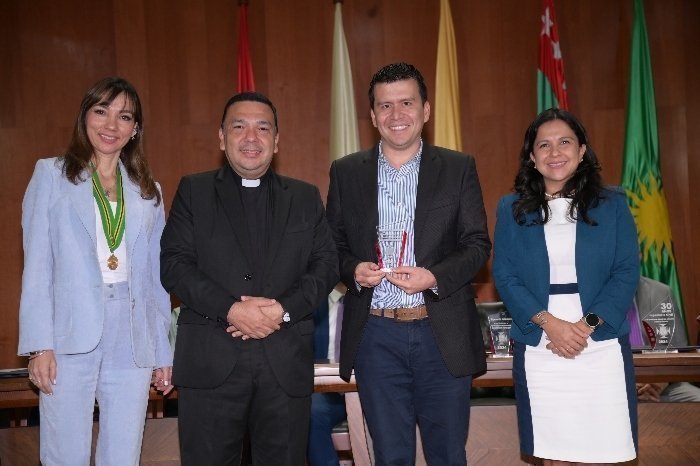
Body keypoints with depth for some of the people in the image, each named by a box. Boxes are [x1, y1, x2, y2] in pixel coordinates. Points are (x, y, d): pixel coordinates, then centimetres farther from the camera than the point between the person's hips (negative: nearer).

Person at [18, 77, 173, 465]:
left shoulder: (149, 192, 14)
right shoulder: (51, 174, 7)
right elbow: (37, 265, 0)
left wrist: (163, 352, 11)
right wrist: (40, 344, -8)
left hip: (133, 346, 3)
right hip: (71, 340, -2)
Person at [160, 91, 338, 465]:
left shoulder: (306, 197, 14)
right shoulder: (193, 192, 9)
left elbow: (325, 265, 5)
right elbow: (173, 264, -1)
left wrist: (284, 309, -12)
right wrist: (230, 309, -15)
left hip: (287, 362, 2)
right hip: (210, 361, -1)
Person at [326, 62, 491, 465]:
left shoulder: (459, 168, 3)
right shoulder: (346, 172, 6)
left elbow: (478, 243, 1)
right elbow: (333, 245, 9)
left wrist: (434, 277, -17)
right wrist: (353, 269, -13)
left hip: (443, 334, 0)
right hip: (376, 336, 1)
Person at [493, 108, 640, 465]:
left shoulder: (612, 204, 4)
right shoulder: (511, 209, 5)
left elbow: (627, 273, -1)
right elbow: (504, 277, -1)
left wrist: (587, 325, -13)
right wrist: (549, 323, -13)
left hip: (602, 348, 0)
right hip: (539, 351, 0)